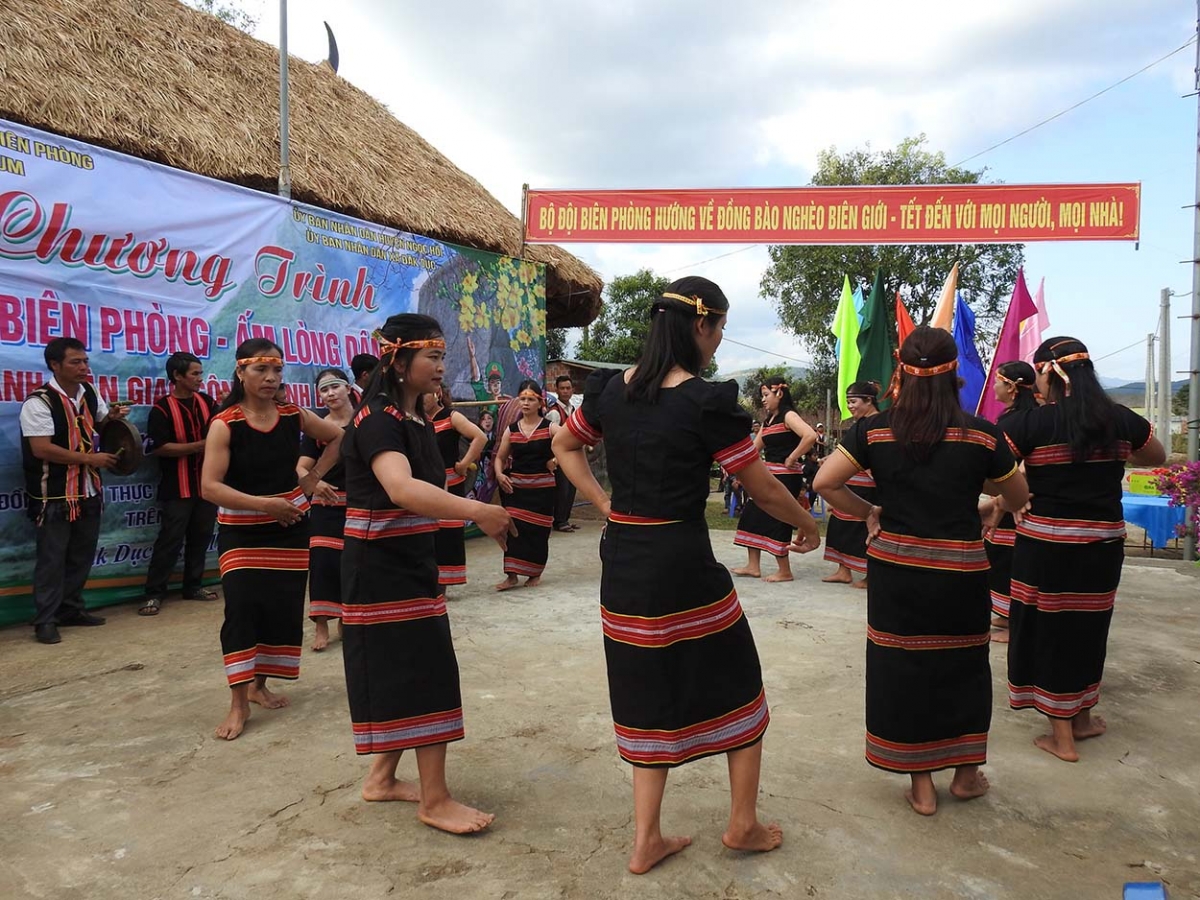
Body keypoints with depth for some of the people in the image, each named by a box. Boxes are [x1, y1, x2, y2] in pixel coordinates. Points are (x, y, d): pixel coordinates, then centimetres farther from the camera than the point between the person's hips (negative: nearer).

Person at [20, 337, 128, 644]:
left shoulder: (90, 393, 6)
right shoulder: (39, 402, -17)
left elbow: (99, 422, 25)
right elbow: (41, 449, -23)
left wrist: (113, 416, 1)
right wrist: (89, 459, -20)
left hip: (88, 491, 7)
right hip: (54, 495, -7)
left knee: (82, 555, 15)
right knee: (52, 558, -1)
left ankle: (71, 609, 28)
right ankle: (45, 620, 9)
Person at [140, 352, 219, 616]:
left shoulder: (207, 402, 8)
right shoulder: (162, 409, -8)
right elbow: (159, 447, -15)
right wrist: (199, 446, -19)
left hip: (207, 483, 5)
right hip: (178, 487, -5)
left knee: (201, 536, 12)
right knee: (170, 540, -4)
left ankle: (193, 585, 24)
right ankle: (154, 593, 5)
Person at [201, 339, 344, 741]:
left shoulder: (293, 416, -2)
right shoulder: (224, 424, -13)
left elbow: (338, 438, 14)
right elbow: (210, 487, -20)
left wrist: (313, 478, 4)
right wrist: (265, 504, -27)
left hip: (290, 528, 4)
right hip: (241, 532, -4)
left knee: (284, 609, 8)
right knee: (241, 607, -11)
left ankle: (259, 684, 27)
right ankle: (239, 703, -1)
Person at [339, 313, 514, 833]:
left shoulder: (416, 420, 11)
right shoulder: (378, 419, -19)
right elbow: (401, 488, -37)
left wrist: (479, 517, 3)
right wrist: (477, 510, -44)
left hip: (410, 559, 9)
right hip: (380, 563, -9)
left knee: (397, 669, 15)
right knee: (425, 669, -6)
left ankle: (382, 778, 30)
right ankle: (434, 800, 5)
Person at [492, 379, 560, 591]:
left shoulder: (549, 428, -3)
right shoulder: (511, 430, 6)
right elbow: (500, 457, 12)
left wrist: (557, 460, -16)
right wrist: (499, 474, -7)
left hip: (542, 487, -2)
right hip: (515, 486, 2)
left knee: (538, 531, 3)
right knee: (514, 529, -4)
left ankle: (535, 574, 20)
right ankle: (512, 575, 1)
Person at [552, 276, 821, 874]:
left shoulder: (611, 389, 2)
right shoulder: (706, 402, -15)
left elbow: (564, 447, 17)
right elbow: (763, 490, -7)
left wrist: (606, 505, 11)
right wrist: (808, 528, 11)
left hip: (622, 561, 6)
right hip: (681, 563, -6)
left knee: (650, 692, 18)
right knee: (735, 685, 17)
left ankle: (646, 840, 25)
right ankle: (743, 824, 31)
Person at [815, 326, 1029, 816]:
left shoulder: (873, 430, -7)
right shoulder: (981, 435, -8)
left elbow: (824, 483, -11)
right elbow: (1018, 497, 5)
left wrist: (868, 513, 3)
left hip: (894, 566, 0)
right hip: (960, 571, 0)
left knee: (901, 668, 12)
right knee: (963, 666, 19)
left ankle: (921, 784, 22)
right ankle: (966, 773, 34)